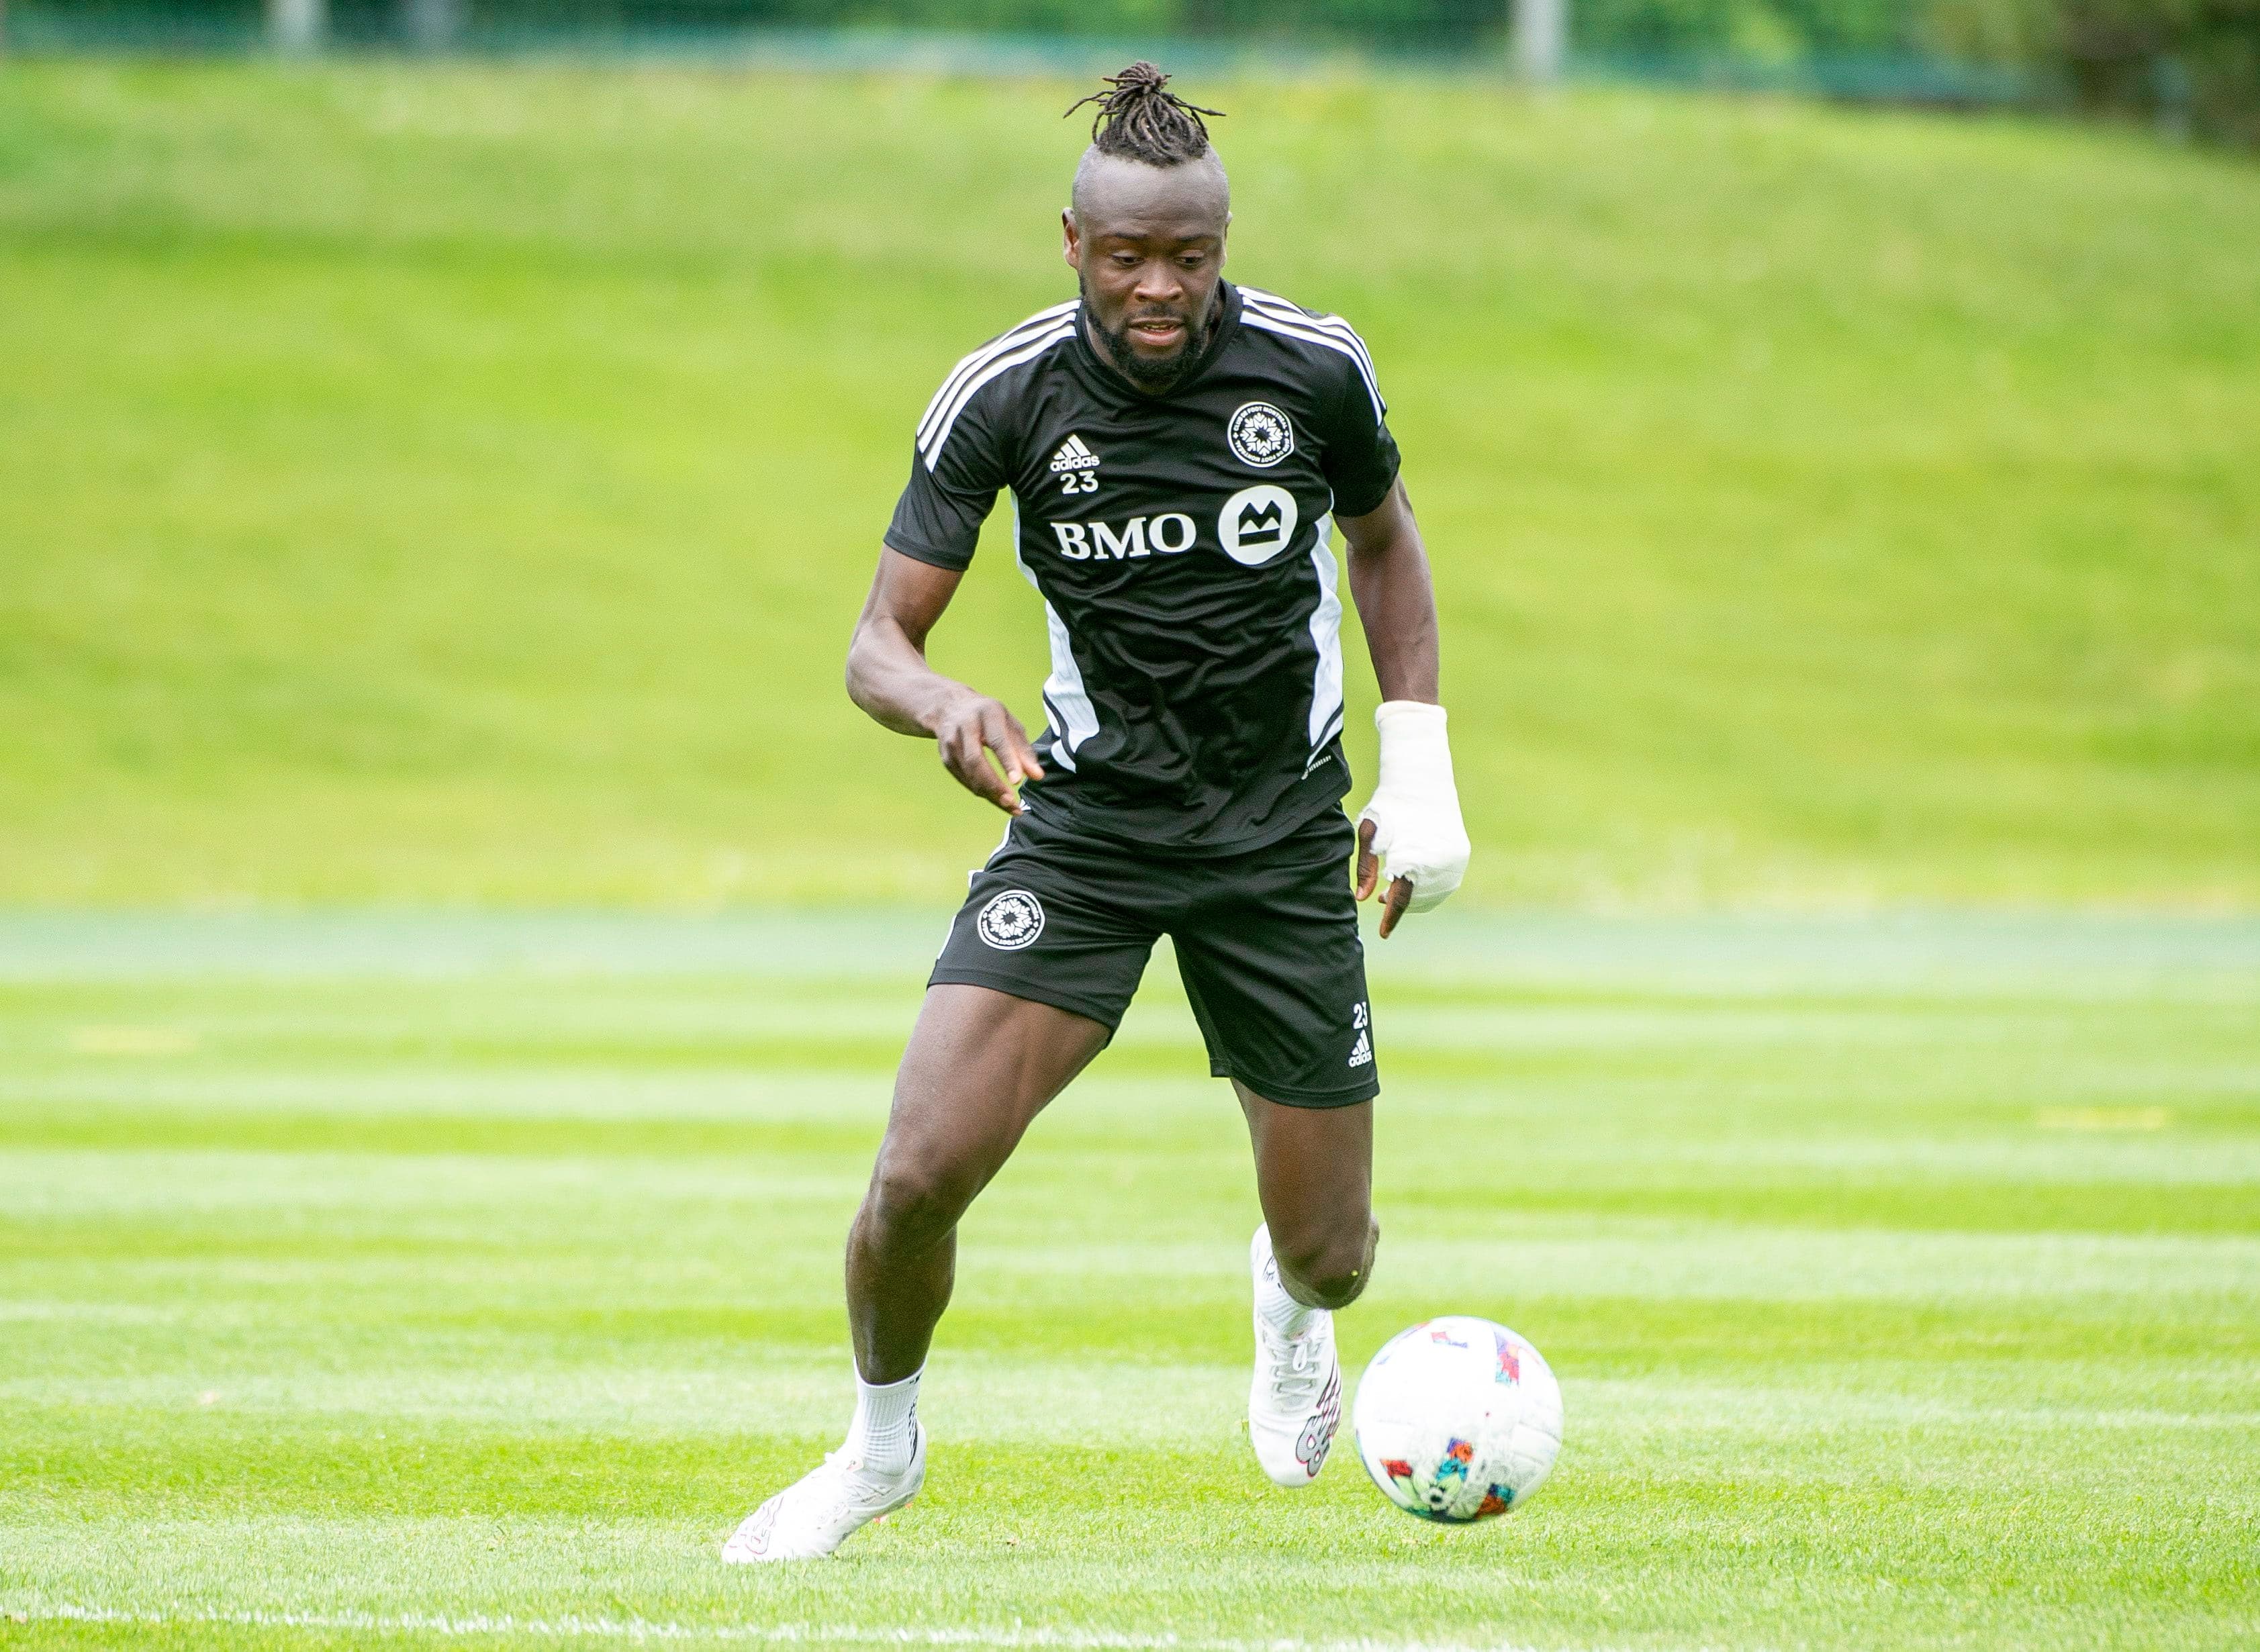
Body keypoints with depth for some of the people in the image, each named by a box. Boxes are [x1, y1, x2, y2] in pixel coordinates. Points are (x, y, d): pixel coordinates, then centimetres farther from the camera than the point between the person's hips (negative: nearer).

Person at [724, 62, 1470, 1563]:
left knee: (1332, 1254, 3)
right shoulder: (1005, 394, -13)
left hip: (1281, 833, 1)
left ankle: (1290, 1300, 44)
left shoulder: (1314, 368, -11)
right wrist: (945, 706, -33)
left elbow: (1383, 538, 10)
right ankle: (882, 1447, 11)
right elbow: (880, 641, -10)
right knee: (920, 1173, -18)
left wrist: (1419, 767, 3)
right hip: (1084, 817, -1)